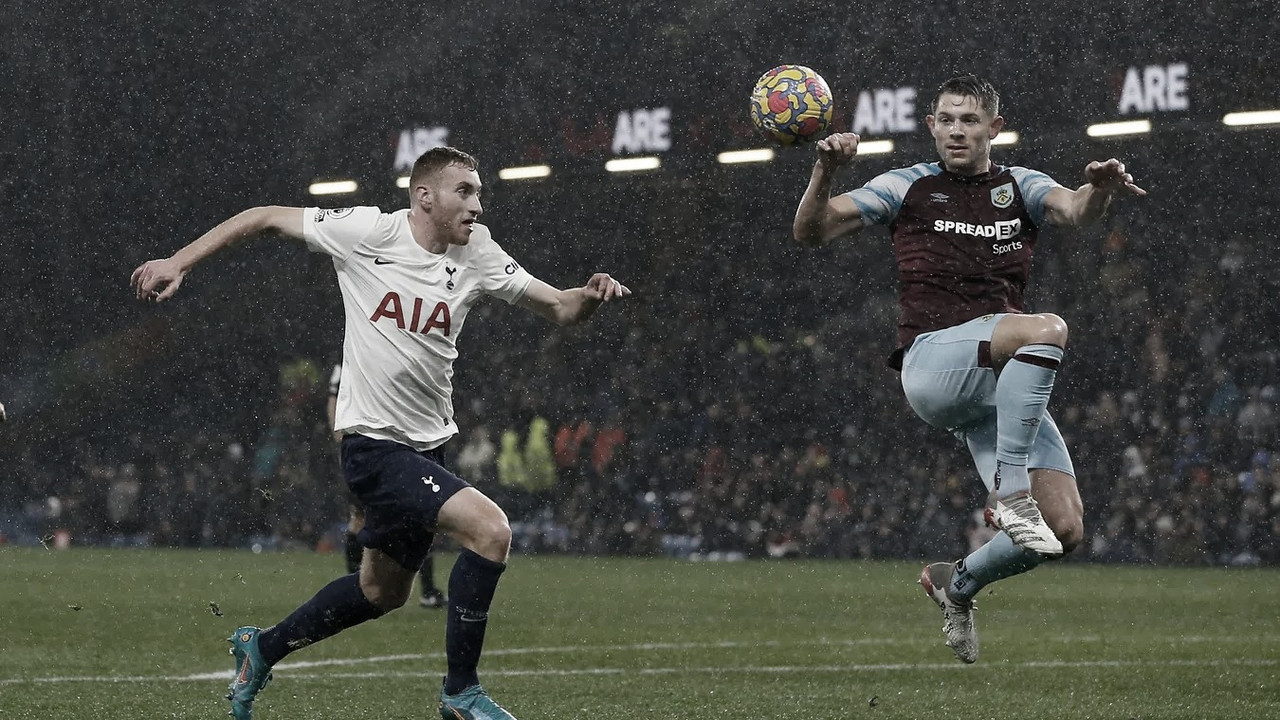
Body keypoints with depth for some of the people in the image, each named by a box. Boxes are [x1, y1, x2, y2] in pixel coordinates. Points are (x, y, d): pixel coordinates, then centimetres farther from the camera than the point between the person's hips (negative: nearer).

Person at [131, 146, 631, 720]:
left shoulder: (477, 254, 1)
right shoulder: (368, 232, -12)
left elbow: (558, 308, 2)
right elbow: (266, 218, -2)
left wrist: (589, 296, -20)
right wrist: (178, 263, -5)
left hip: (427, 445, 7)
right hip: (374, 442, -7)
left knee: (383, 592, 20)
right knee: (490, 529, -23)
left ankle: (261, 649, 42)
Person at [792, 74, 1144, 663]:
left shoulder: (1019, 187, 17)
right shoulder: (909, 187, 12)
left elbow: (1076, 209, -6)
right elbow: (811, 232, 7)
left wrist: (1101, 188, -30)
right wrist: (826, 172, -13)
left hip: (1001, 384, 4)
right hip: (932, 362, -4)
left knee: (1065, 529, -7)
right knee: (1047, 328, -34)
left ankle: (958, 582, 21)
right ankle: (1010, 490, -32)